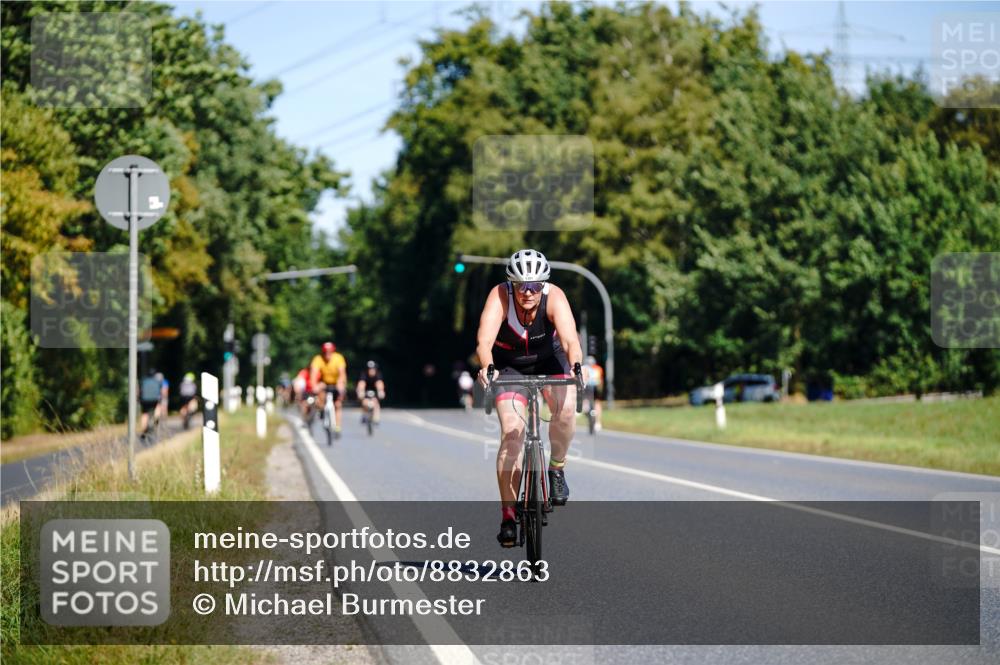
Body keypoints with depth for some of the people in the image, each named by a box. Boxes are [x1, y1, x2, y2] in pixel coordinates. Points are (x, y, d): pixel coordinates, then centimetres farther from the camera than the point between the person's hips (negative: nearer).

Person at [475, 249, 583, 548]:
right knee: (512, 432, -16)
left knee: (566, 409, -27)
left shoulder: (554, 296, -29)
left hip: (549, 357, 1)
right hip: (509, 363, -1)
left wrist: (576, 366, -62)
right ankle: (508, 514, -9)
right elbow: (484, 340, -43)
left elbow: (570, 338, -42)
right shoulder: (499, 296, -30)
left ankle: (557, 469, 0)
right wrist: (487, 368, -63)